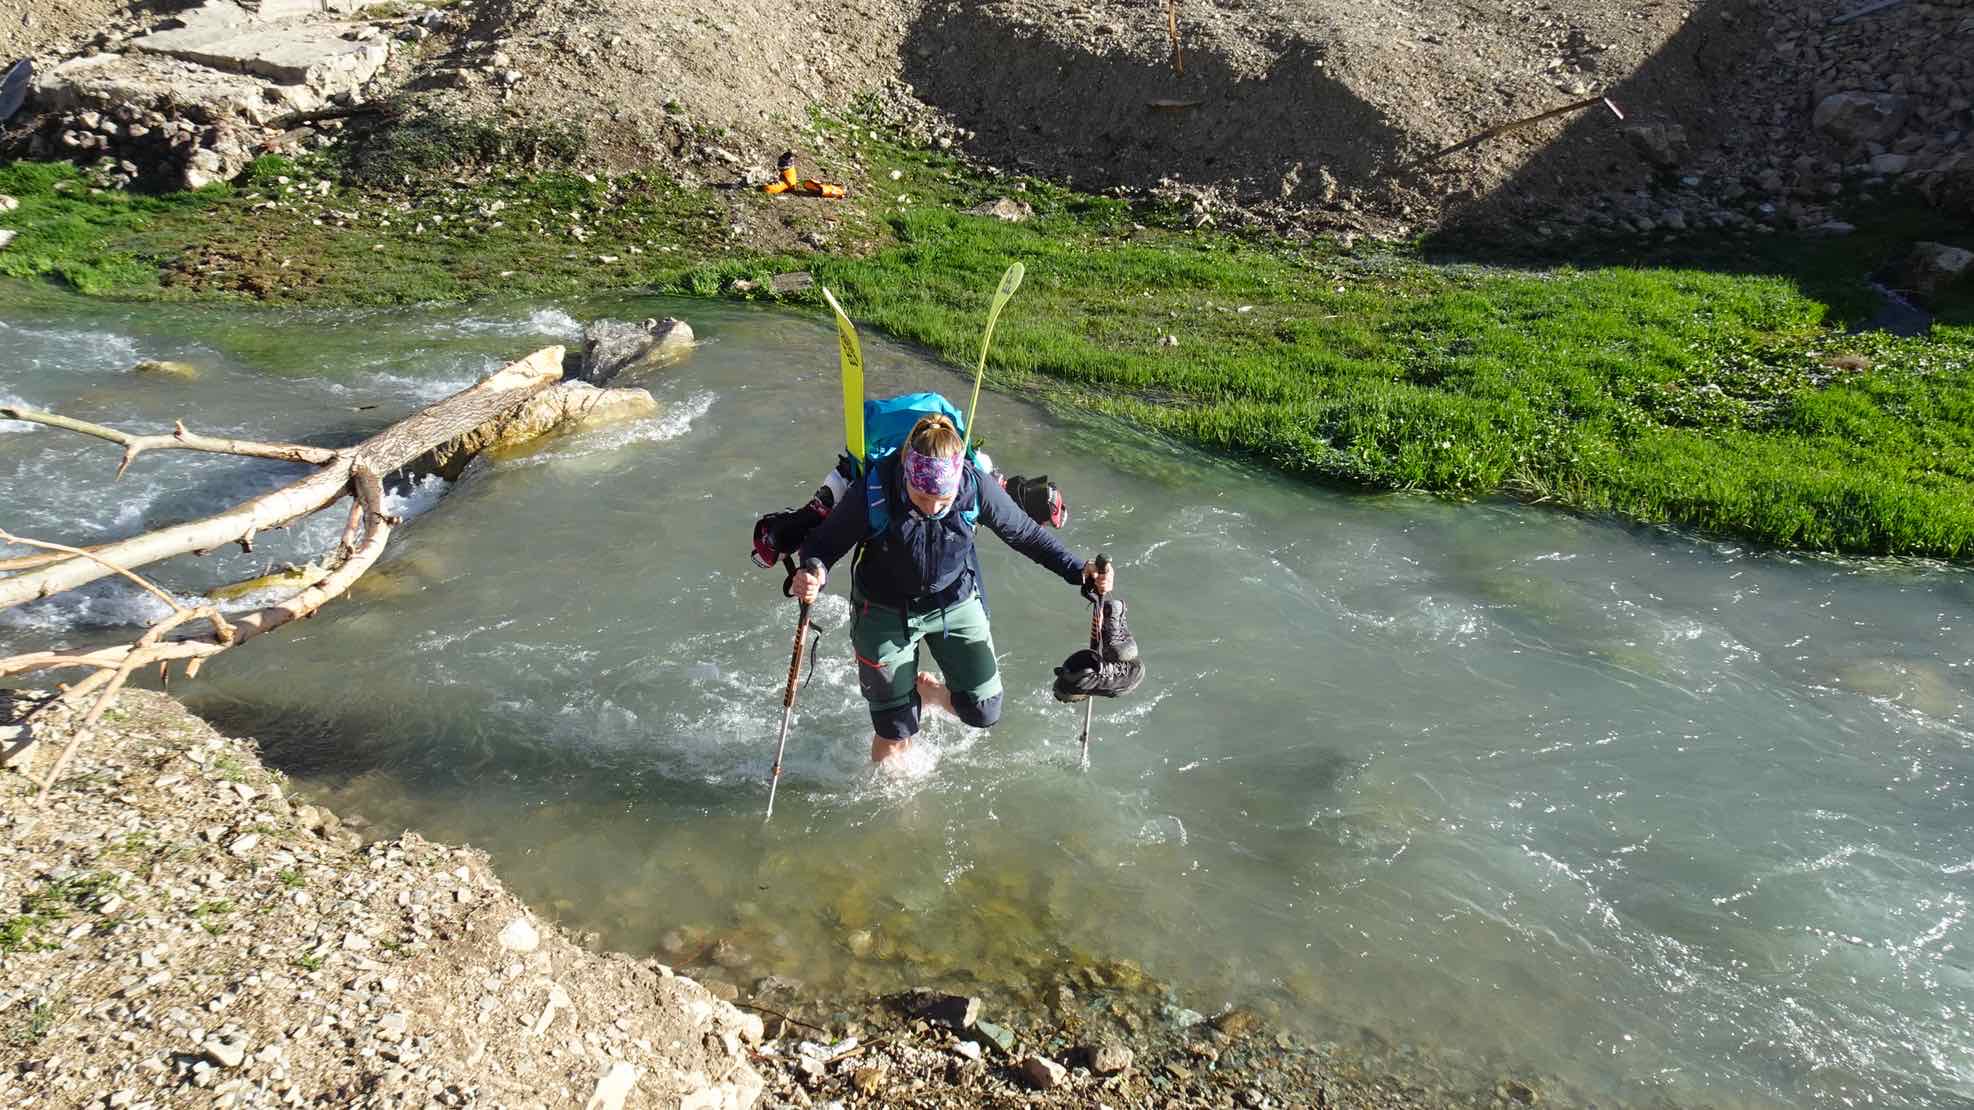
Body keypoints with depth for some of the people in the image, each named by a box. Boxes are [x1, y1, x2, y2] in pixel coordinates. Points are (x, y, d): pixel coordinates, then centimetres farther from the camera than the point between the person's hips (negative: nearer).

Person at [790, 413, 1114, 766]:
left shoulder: (977, 488, -24)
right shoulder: (873, 497, -31)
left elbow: (1025, 533, -8)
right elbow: (824, 542, -18)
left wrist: (1077, 570, -15)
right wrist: (813, 573, -40)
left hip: (955, 603, 2)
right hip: (886, 613, -2)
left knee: (983, 712, 4)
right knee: (895, 735, 7)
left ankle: (926, 691, 37)